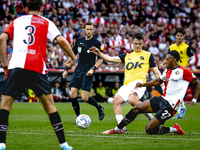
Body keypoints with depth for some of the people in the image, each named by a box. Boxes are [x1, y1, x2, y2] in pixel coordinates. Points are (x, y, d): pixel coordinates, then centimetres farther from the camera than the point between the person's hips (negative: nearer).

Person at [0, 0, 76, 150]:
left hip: (16, 66, 0)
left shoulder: (16, 21, 21)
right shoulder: (46, 23, 17)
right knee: (49, 104, 9)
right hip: (37, 67, 0)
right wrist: (73, 58, 15)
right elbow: (61, 40, 3)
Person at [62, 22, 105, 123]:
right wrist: (66, 69, 13)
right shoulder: (79, 41, 10)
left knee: (84, 98, -11)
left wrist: (93, 69, -15)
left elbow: (101, 59, -1)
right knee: (72, 95, -7)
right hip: (79, 69, 5)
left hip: (88, 72, -5)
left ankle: (99, 107, 18)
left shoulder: (96, 43, -3)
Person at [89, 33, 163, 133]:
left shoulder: (148, 55, 16)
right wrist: (99, 53, 3)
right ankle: (122, 128, -18)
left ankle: (150, 117, -12)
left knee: (132, 100, -33)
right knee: (116, 100, -18)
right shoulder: (127, 56, 26)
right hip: (126, 84, 5)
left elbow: (156, 71, 14)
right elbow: (111, 59, 17)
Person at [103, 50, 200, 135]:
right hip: (162, 99, 8)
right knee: (136, 109, 3)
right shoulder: (167, 71, 13)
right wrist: (143, 84, 22)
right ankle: (118, 129, 17)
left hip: (170, 106, -8)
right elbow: (158, 81, 30)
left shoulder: (184, 71, -11)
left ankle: (174, 129, 2)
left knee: (149, 129, -15)